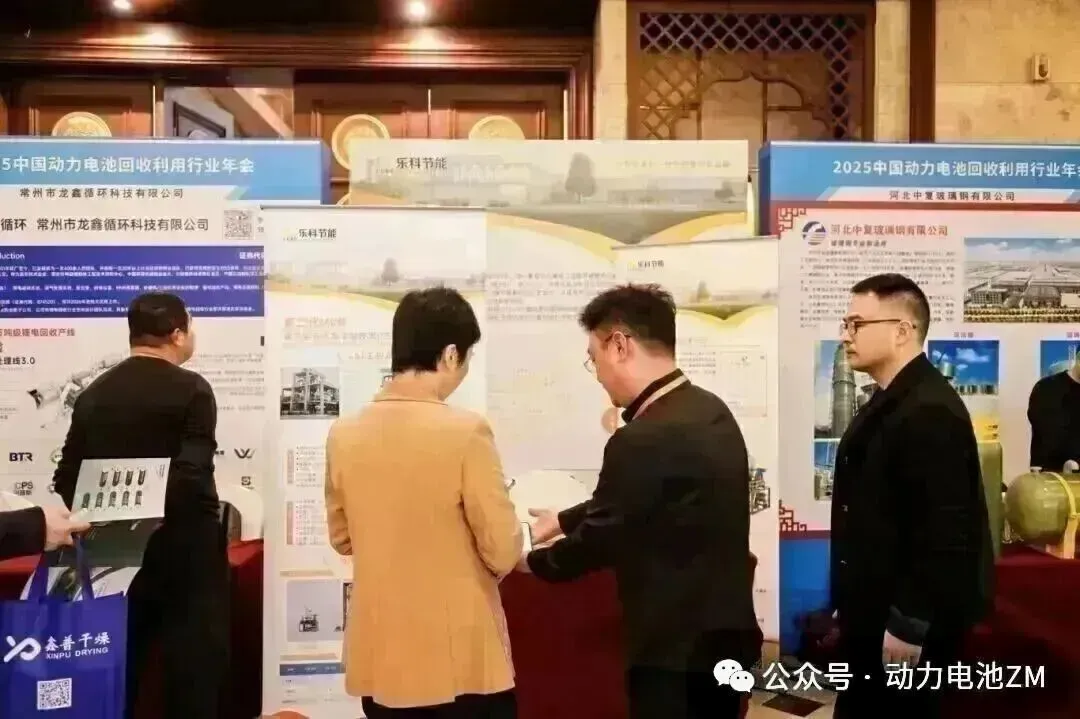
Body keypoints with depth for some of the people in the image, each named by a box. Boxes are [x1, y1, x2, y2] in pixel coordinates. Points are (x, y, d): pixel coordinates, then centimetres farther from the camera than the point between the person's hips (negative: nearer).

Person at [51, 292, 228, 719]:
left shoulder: (94, 393, 6)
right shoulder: (191, 390, -11)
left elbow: (67, 476, 6)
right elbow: (193, 473, -20)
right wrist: (206, 528, -6)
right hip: (184, 550, -6)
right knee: (193, 666, 4)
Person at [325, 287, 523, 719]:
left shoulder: (344, 434, -3)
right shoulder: (465, 431, -18)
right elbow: (503, 554, -13)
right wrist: (514, 541, 8)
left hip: (380, 658, 5)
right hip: (461, 660, -4)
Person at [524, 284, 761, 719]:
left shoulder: (643, 440, -26)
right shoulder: (710, 412, 3)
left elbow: (601, 538, -13)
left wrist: (531, 560, 6)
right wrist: (563, 521, 25)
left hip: (677, 650, -9)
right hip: (723, 633, 9)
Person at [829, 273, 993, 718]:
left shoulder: (930, 410, -21)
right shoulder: (889, 402, 10)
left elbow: (943, 530, -25)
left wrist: (908, 623, -20)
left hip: (907, 623, -9)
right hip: (874, 613, 9)